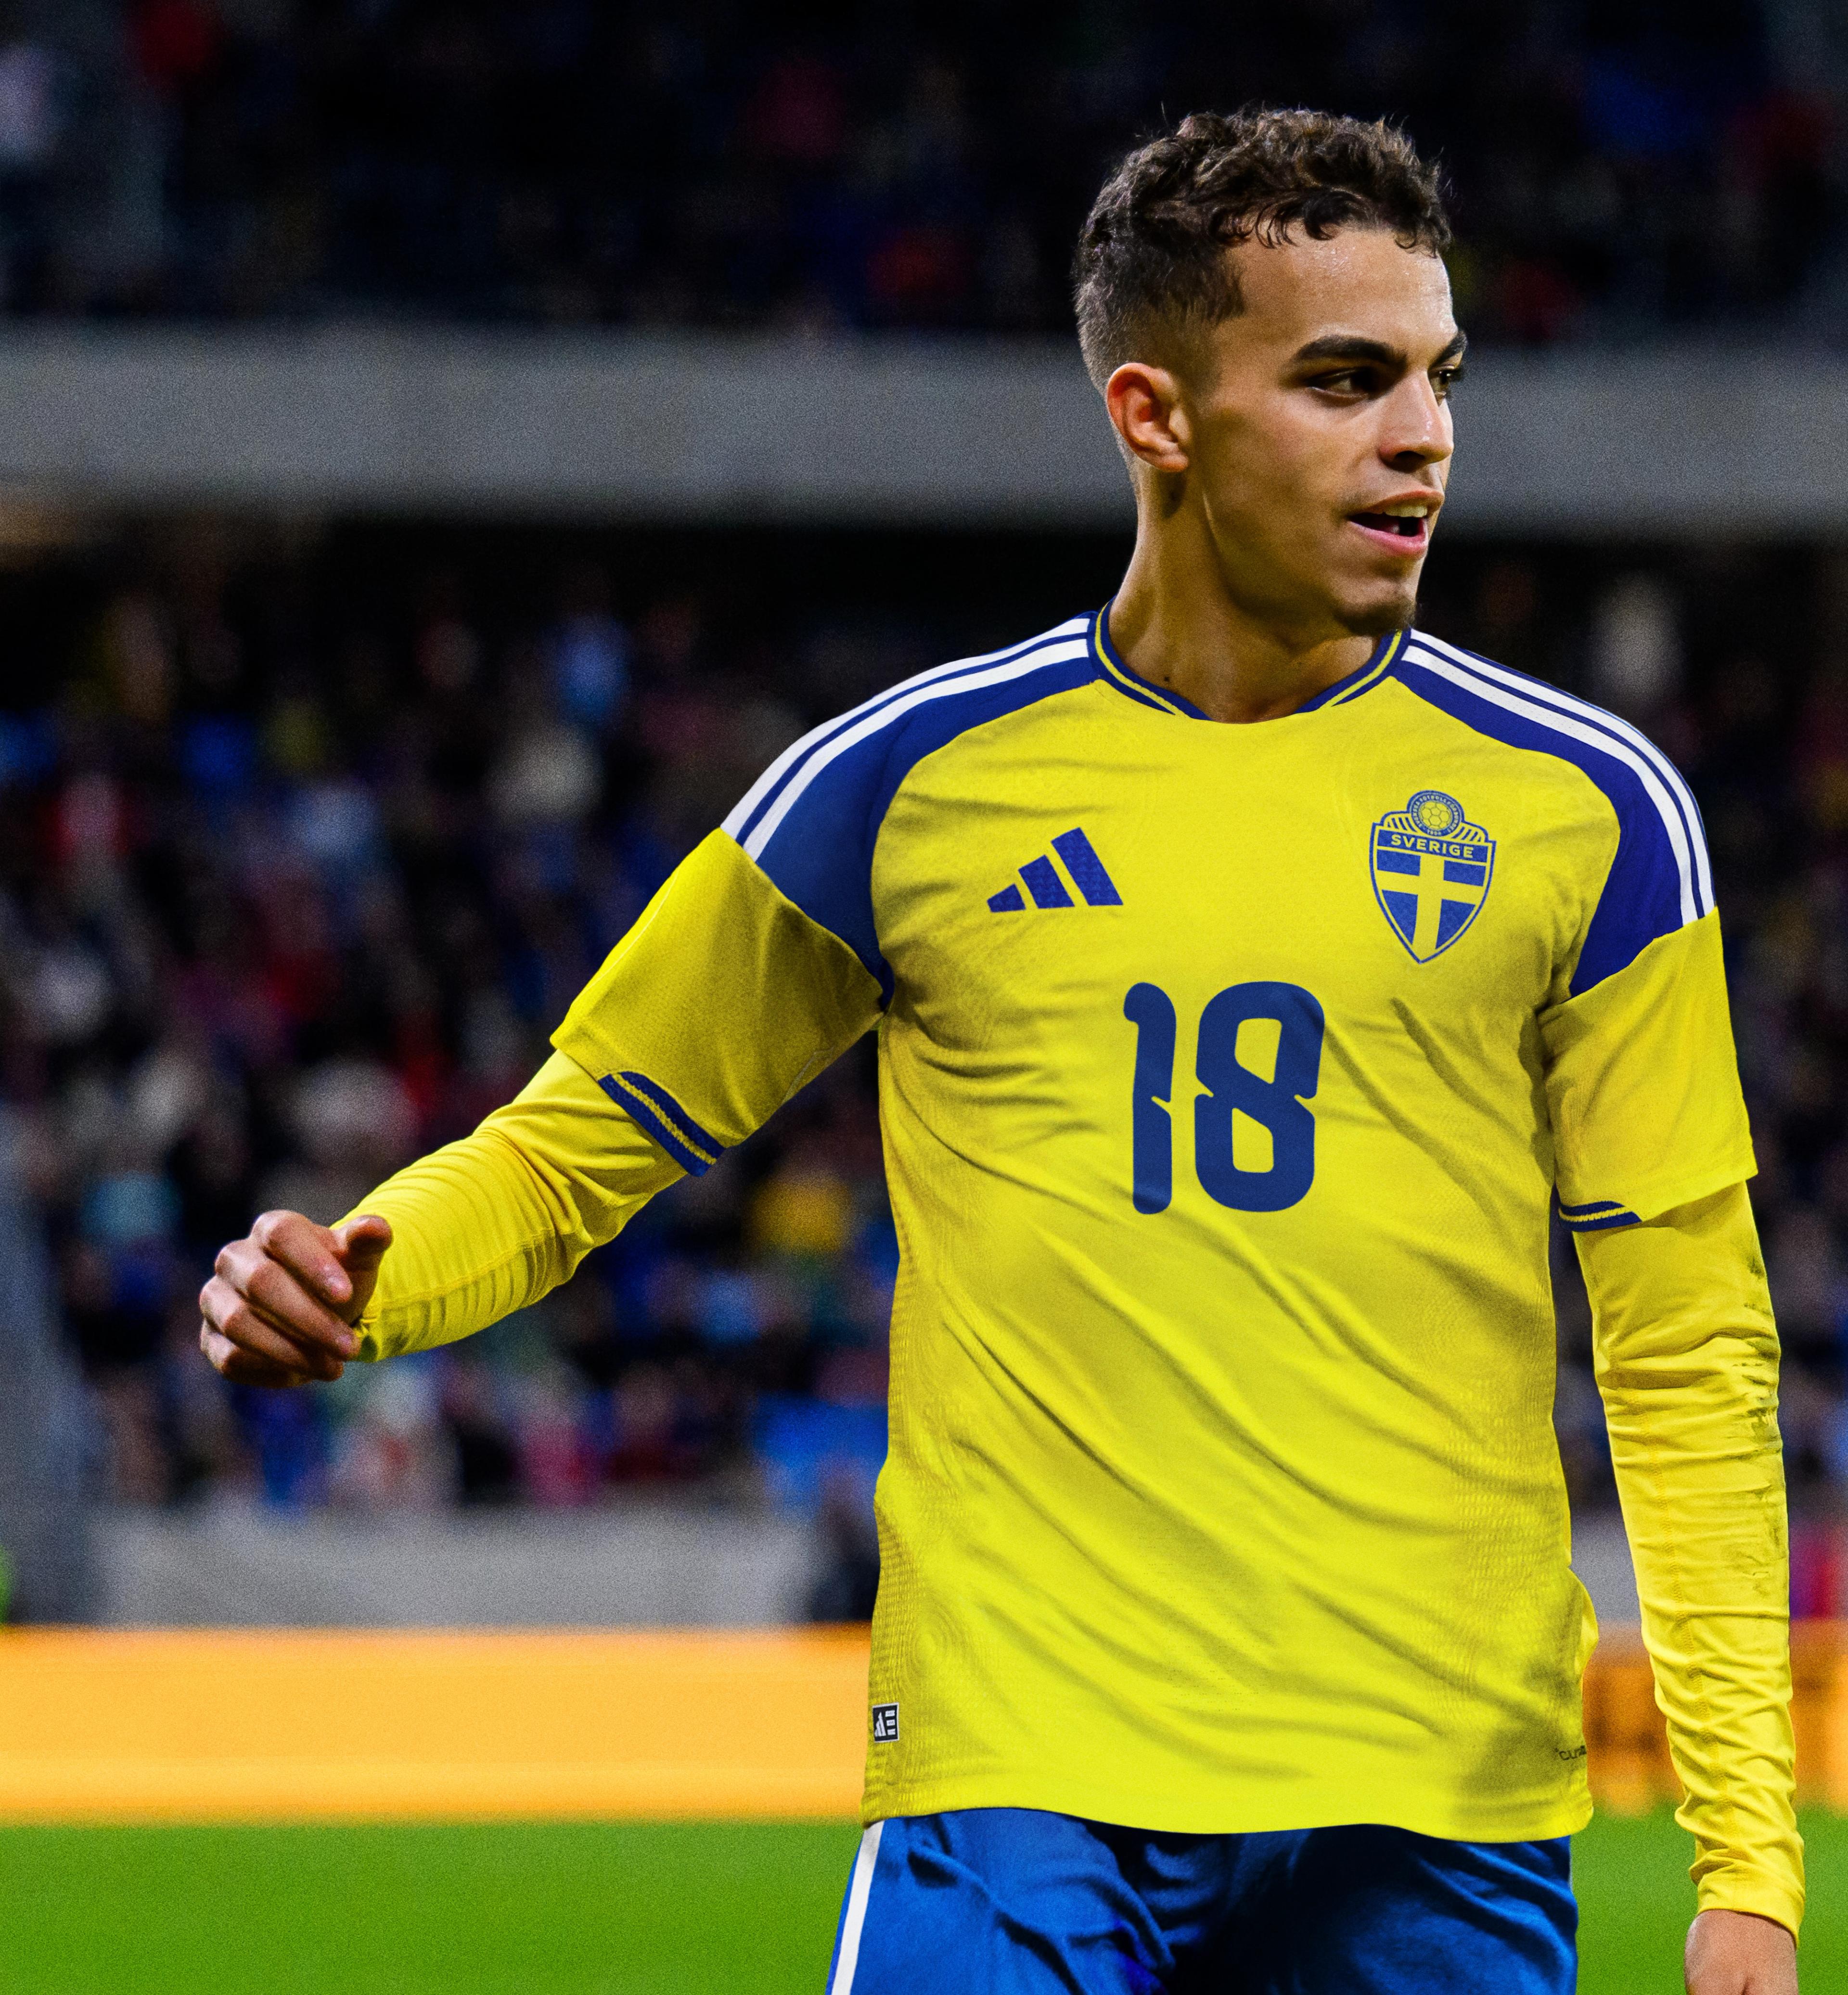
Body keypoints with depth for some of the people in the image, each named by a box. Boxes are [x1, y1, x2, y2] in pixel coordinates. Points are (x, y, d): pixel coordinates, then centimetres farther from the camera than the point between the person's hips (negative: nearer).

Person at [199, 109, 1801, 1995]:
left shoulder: (1582, 811, 5)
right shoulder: (906, 787, 4)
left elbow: (1688, 1351, 6)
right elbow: (578, 1140, 13)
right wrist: (356, 1284, -10)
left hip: (1444, 1834, 1)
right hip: (1022, 1781, -1)